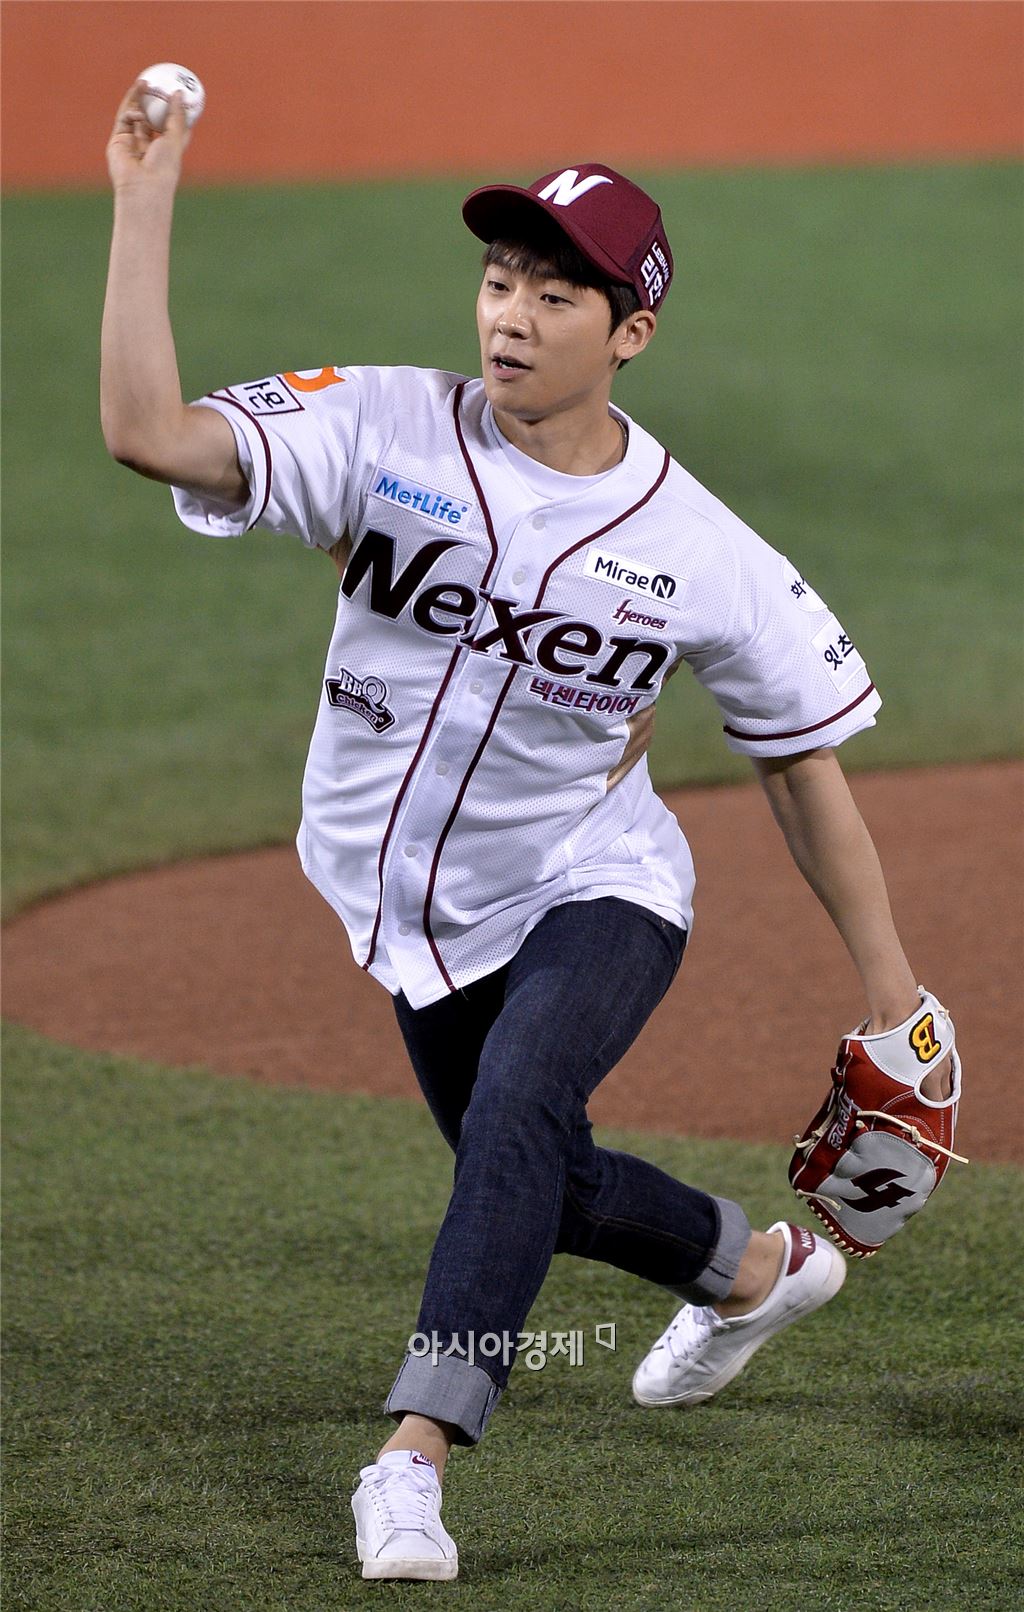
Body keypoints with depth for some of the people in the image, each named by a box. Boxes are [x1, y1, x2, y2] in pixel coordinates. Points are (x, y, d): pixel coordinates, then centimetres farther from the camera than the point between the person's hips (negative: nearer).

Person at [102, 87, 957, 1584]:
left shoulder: (703, 556, -16)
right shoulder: (381, 430, -16)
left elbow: (805, 764, -5)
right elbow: (150, 434, -28)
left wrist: (891, 996, -4)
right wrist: (146, 206, -34)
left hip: (594, 896, -3)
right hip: (416, 905, 4)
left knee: (517, 1114, -31)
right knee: (532, 1185, 19)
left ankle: (415, 1457, -32)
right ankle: (754, 1266, 50)